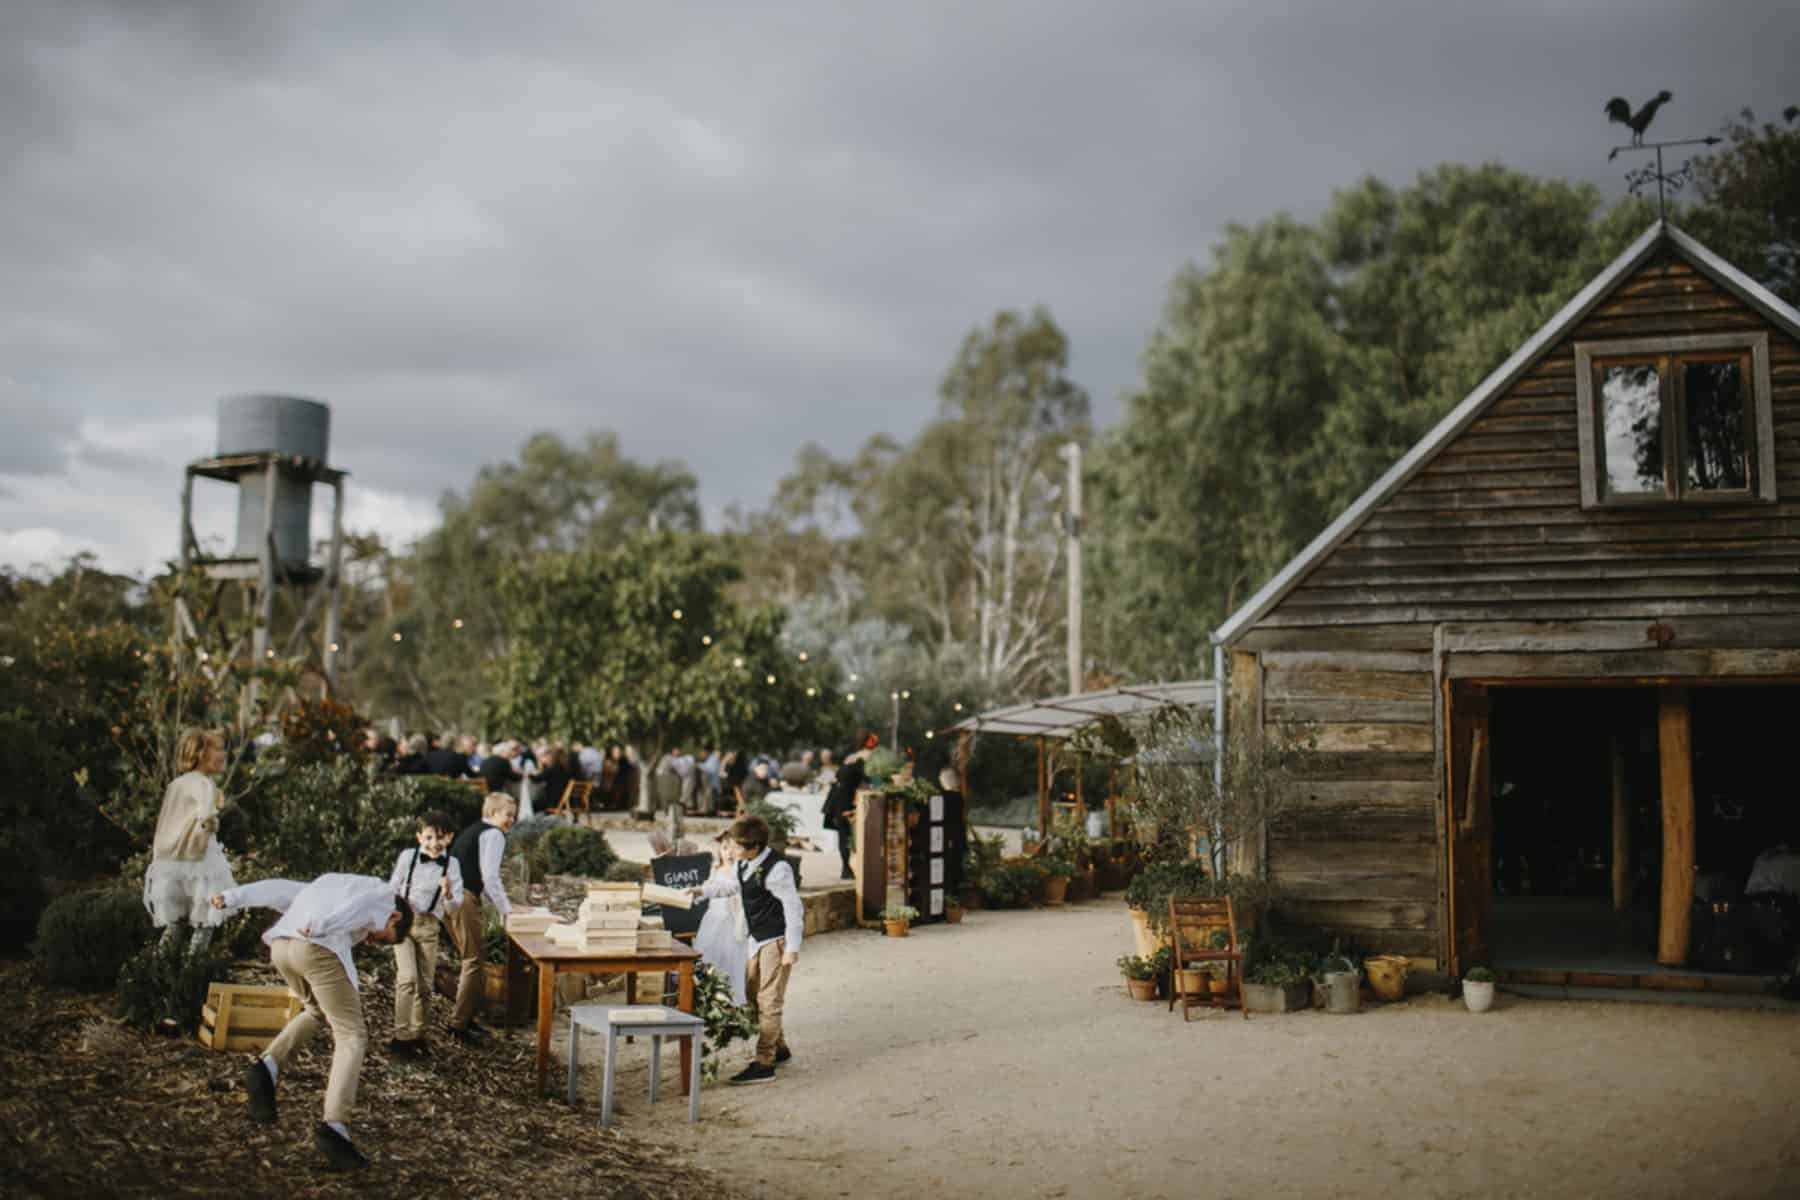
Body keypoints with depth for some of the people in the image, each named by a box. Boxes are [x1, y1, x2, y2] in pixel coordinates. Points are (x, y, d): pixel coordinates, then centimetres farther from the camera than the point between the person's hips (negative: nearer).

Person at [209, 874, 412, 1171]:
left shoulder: (332, 886, 37)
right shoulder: (384, 896, 17)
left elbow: (280, 890, 26)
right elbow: (360, 903, -6)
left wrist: (232, 898, 16)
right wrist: (322, 928, -20)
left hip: (281, 945, 7)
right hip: (319, 949, -7)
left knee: (318, 1011, 31)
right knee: (352, 1037, 1)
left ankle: (267, 1068, 10)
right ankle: (334, 1126, -13)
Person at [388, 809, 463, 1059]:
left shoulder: (452, 864, -5)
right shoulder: (407, 857, -8)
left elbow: (454, 905, -9)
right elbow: (392, 889, 5)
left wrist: (448, 893, -29)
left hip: (429, 926, 2)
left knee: (425, 984, 8)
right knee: (407, 977, -16)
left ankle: (418, 1036, 23)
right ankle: (401, 1037, -8)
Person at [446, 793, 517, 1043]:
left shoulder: (473, 830, 24)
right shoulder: (494, 834, -7)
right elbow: (490, 876, -14)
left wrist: (500, 904, 25)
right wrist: (506, 909, -7)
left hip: (449, 897, 10)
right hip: (465, 900, -10)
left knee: (470, 959, 17)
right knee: (473, 961, -4)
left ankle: (465, 1019, 20)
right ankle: (459, 1025, -3)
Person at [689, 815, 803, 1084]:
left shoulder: (776, 870, -23)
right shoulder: (743, 865, 2)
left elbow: (793, 908, -21)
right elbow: (729, 884, 23)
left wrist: (792, 948, -20)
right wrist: (702, 890, 8)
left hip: (776, 941, -10)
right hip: (755, 938, 10)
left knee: (768, 1001, -6)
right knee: (753, 995, 17)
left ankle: (764, 1064, -2)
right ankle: (780, 1049, 33)